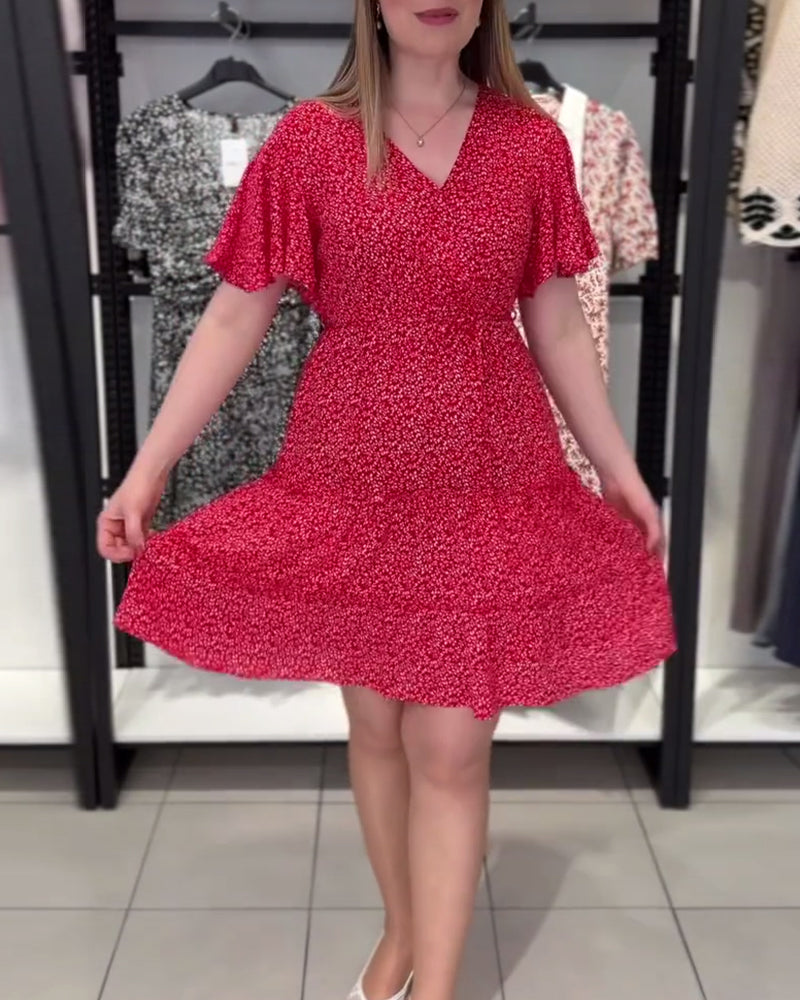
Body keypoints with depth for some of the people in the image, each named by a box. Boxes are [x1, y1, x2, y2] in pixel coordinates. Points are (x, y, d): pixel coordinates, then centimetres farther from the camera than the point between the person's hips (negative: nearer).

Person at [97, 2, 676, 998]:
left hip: (489, 485, 0)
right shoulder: (308, 140, -4)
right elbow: (233, 320, -3)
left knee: (451, 747, 3)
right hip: (350, 481, 0)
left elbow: (557, 327, 7)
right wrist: (147, 468, -5)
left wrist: (618, 466, 10)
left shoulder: (534, 142, 0)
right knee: (375, 726, 15)